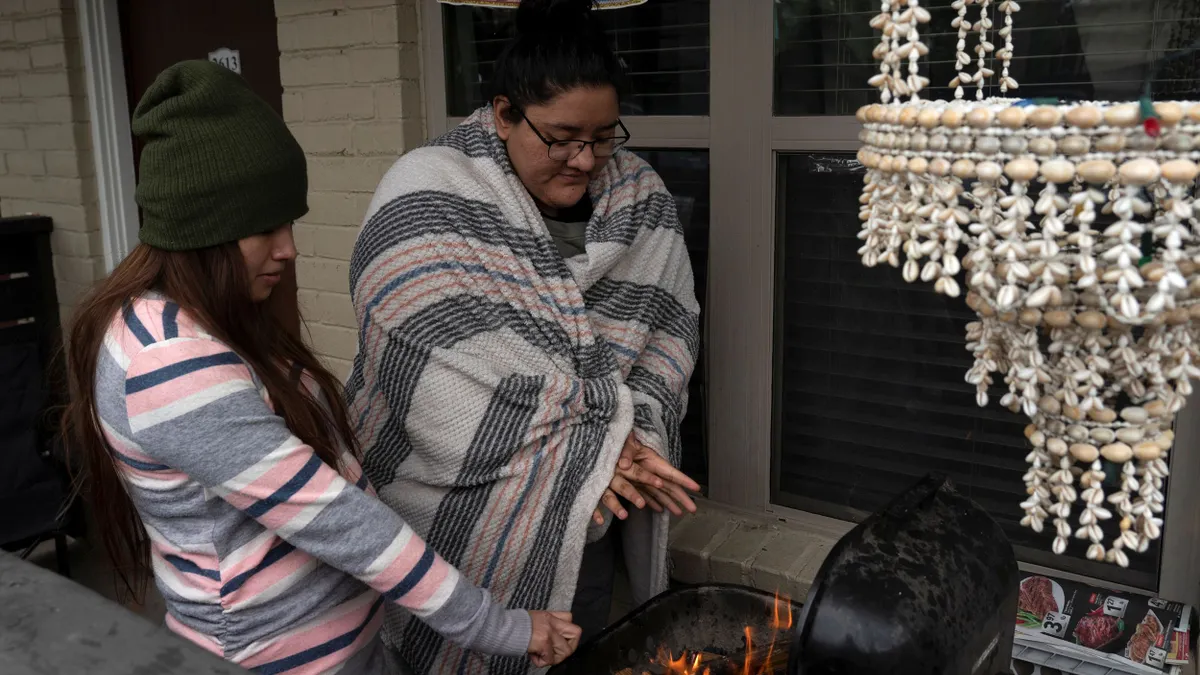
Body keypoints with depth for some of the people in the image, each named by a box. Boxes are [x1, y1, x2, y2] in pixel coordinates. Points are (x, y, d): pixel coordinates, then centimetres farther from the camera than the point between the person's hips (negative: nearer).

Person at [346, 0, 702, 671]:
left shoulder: (641, 199, -1)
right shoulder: (428, 199, -17)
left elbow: (671, 327, 3)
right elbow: (440, 373, -24)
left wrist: (637, 431, -15)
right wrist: (586, 451, -22)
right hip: (466, 530, -4)